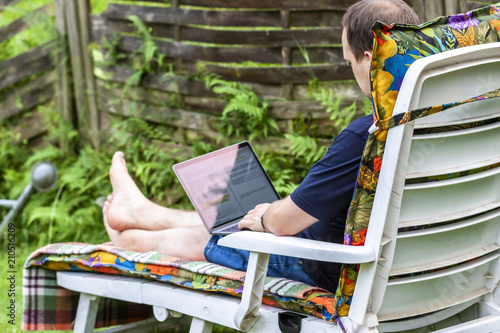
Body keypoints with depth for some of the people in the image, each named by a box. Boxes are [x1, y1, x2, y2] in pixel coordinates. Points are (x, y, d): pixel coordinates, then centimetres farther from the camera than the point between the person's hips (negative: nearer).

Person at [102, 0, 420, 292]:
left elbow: (284, 221, -23)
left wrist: (264, 216, 2)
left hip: (340, 273, -7)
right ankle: (138, 210, 49)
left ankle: (132, 239, 47)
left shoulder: (364, 135, -33)